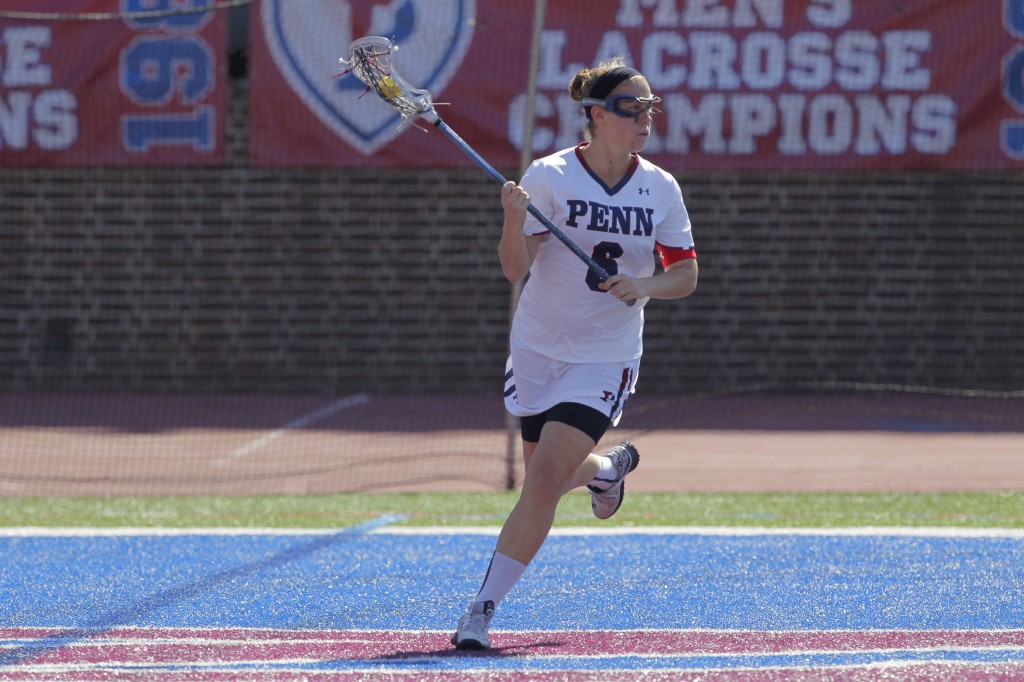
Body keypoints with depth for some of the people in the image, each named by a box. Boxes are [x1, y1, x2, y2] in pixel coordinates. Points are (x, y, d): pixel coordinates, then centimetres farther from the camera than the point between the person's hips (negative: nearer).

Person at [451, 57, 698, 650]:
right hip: (539, 350, 1)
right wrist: (514, 220, -34)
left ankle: (484, 609, -9)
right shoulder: (550, 175, -10)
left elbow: (686, 273, 4)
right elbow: (515, 268, -15)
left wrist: (645, 286, -17)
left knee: (544, 481, -15)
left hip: (605, 359, -1)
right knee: (547, 476, 12)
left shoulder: (661, 188, -4)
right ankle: (609, 466, 48)